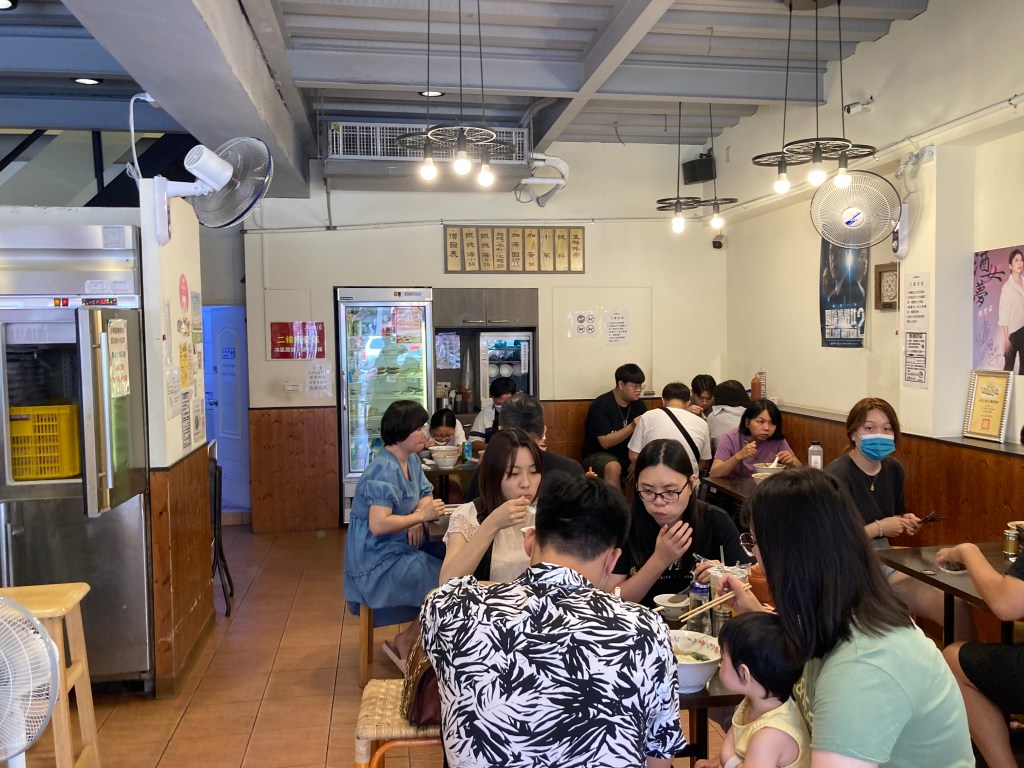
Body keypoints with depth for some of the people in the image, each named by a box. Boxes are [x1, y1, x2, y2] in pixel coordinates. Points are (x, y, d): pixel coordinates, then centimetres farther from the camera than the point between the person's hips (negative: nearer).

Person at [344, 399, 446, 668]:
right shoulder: (384, 470, -22)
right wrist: (421, 516, -20)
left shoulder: (411, 460, 5)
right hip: (380, 560, -9)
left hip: (403, 548, 9)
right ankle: (405, 643, 7)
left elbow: (426, 495, 12)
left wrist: (418, 518, -10)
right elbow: (378, 525, -28)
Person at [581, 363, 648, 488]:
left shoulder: (638, 405, 3)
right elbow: (605, 442, -19)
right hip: (599, 455, -5)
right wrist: (632, 427, -30)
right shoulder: (600, 406, -14)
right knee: (613, 468, -36)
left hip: (628, 455, 5)